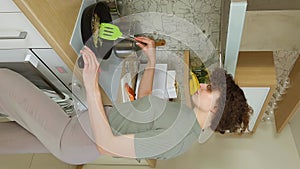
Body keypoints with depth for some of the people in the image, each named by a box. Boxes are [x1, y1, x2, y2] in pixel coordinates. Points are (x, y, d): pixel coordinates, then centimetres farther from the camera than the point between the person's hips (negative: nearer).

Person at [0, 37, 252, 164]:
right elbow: (143, 102, 17)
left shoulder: (171, 138, -27)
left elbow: (107, 144, -28)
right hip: (83, 125, 8)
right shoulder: (186, 117, 3)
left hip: (73, 138, -8)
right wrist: (152, 60, 13)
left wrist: (92, 87, -32)